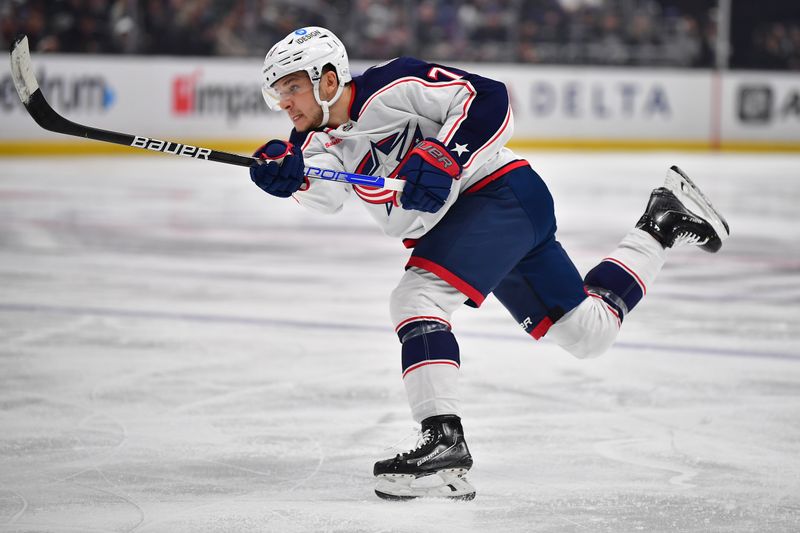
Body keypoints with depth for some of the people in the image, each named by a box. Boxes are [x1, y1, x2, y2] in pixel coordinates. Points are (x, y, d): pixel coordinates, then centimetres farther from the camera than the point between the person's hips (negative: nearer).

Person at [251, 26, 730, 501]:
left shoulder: (389, 87, -16)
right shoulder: (318, 140, 6)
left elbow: (488, 100, -21)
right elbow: (324, 195, -16)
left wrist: (444, 158, -32)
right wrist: (289, 175, -36)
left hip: (503, 192, -9)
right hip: (459, 226, 9)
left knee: (417, 296, -26)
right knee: (590, 334, 14)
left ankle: (444, 441, -31)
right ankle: (662, 226, 30)